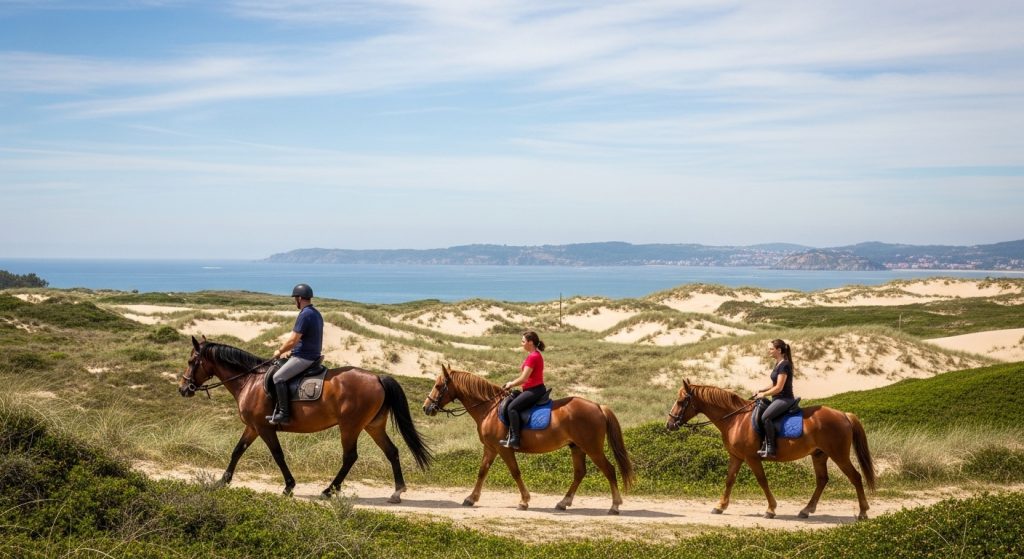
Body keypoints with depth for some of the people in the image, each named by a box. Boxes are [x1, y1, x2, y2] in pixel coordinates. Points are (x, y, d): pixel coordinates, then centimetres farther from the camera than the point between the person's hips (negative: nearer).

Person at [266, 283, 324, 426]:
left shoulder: (305, 315, -18)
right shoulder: (316, 313, 14)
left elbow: (293, 340, -19)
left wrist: (280, 351, -4)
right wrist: (290, 352, 21)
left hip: (304, 358, -11)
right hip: (312, 355, 11)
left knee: (278, 377, -15)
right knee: (281, 374, 21)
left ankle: (284, 414, -16)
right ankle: (278, 411, 22)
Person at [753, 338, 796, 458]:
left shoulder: (784, 365, -17)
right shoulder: (778, 364, 14)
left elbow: (779, 387, -20)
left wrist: (764, 394, -11)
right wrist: (762, 390, 9)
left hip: (785, 399, -11)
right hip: (778, 399, 11)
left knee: (765, 417, -29)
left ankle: (770, 449, -27)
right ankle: (764, 443, 12)